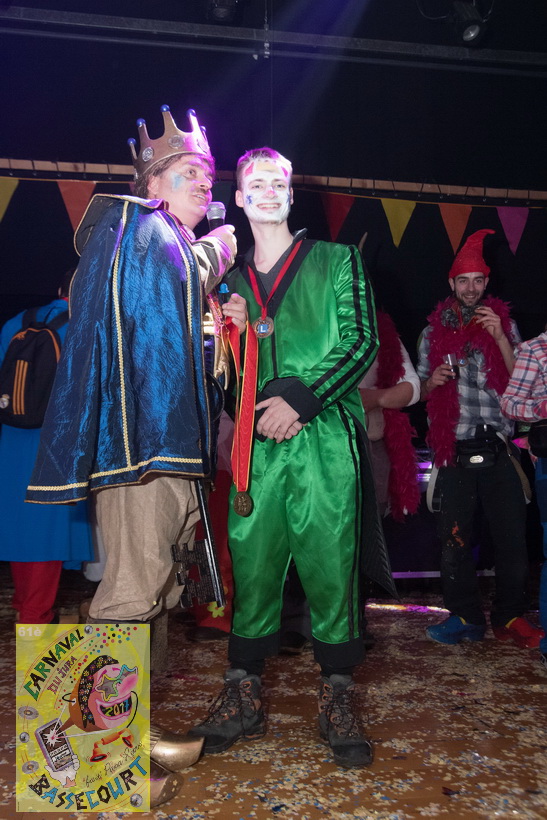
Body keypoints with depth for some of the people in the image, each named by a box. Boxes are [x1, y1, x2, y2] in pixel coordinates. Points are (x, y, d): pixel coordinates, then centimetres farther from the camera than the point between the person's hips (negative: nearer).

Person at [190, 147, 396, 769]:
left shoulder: (336, 261, 10)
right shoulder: (233, 281, 19)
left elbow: (361, 342, 0)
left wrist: (300, 400, -10)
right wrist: (264, 409, -1)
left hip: (325, 437, -2)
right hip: (257, 442, 3)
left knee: (330, 562, -2)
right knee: (251, 563, 3)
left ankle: (337, 698, 12)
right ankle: (243, 695, 16)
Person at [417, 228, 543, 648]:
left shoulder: (504, 323, 10)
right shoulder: (434, 330, 12)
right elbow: (422, 392, 16)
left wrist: (500, 337, -10)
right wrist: (433, 381, -7)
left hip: (498, 448, 0)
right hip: (454, 450, 1)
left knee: (513, 535, -2)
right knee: (454, 539, 2)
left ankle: (511, 617, 12)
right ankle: (466, 616, 15)